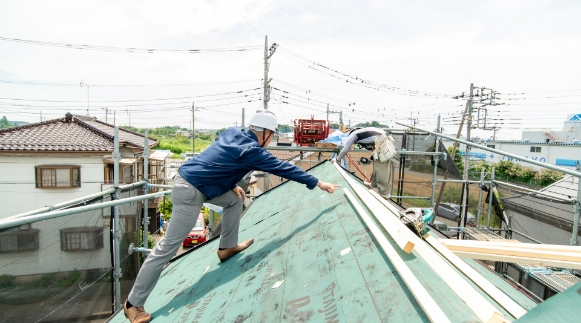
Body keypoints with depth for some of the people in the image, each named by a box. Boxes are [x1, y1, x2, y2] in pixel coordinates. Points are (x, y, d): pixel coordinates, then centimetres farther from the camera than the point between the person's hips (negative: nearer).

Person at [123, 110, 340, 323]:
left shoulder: (232, 132, 6)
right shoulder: (252, 151, -16)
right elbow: (284, 168, -12)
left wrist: (231, 184, 11)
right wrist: (318, 183, -4)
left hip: (188, 178, 9)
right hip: (190, 192, -9)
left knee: (235, 200, 17)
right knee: (168, 248, 0)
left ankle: (227, 247, 26)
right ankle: (134, 303, 15)